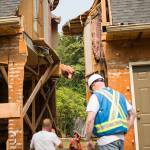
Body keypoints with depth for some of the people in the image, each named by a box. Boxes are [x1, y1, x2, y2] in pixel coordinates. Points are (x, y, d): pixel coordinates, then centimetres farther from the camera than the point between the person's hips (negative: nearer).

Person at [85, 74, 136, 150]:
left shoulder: (96, 96, -6)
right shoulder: (118, 95, 15)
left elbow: (90, 120, -16)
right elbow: (132, 114, 22)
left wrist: (88, 140, -6)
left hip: (107, 139, -7)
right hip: (121, 138, 7)